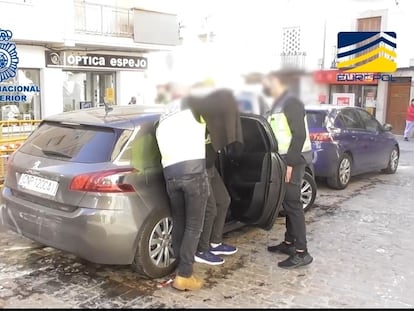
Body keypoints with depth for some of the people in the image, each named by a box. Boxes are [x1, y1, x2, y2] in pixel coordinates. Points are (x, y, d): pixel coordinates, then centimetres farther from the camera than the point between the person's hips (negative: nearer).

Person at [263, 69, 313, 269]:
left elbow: (299, 135, -19)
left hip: (294, 160, -9)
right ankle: (289, 243, 24)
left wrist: (290, 163, -22)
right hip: (285, 159, 9)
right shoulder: (278, 104, 16)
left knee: (292, 203, -9)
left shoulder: (291, 102, -13)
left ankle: (302, 252, -5)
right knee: (287, 202, 13)